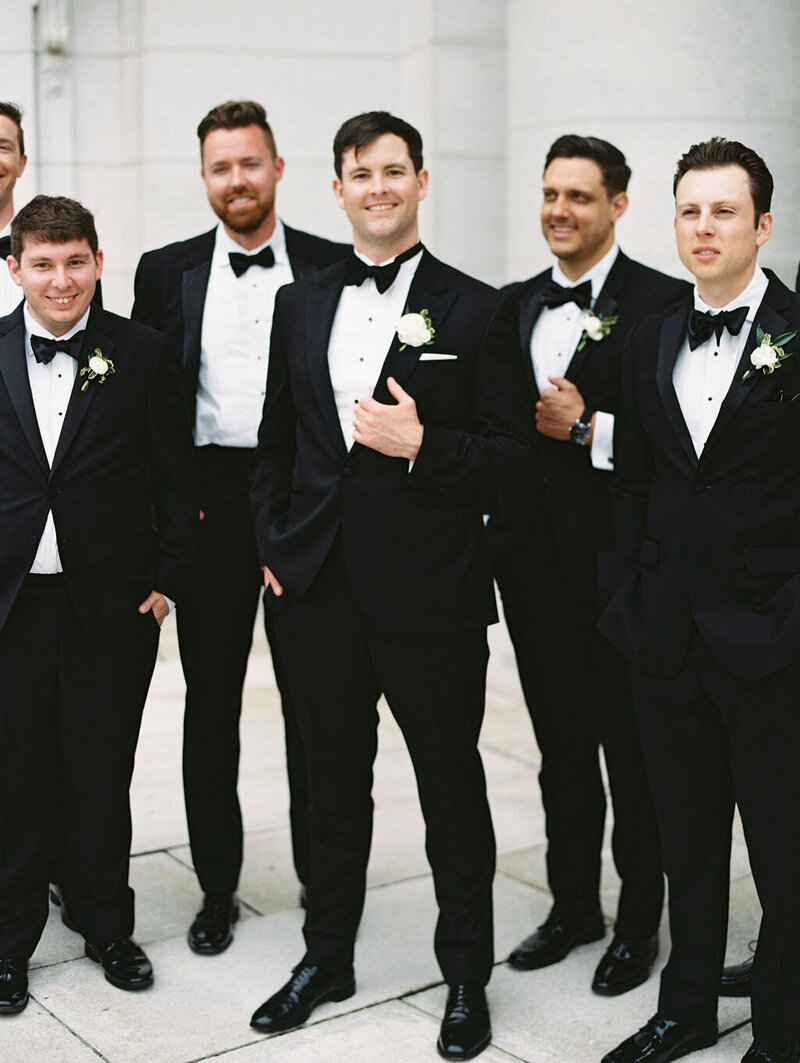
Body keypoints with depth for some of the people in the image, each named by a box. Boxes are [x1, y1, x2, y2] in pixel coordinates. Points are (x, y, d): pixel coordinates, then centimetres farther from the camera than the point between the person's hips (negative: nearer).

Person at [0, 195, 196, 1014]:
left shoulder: (143, 355, -1)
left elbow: (174, 478, 2)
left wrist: (169, 579, -2)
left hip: (111, 607, 0)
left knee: (102, 778, 12)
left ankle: (106, 925, 30)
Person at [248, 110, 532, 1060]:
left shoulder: (478, 311, -2)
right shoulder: (300, 304, 10)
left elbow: (505, 458, -5)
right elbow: (276, 441, 15)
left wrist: (420, 445, -20)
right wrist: (272, 548, 7)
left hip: (430, 591, -3)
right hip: (318, 588, 4)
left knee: (451, 785, 8)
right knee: (333, 781, 16)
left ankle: (466, 975, 26)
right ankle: (326, 957, 35)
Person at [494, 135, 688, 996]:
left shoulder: (662, 303, -8)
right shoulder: (517, 305, 12)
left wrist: (589, 428, -18)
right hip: (535, 561, 6)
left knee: (633, 753, 7)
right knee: (560, 748, 16)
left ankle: (639, 923, 22)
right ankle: (573, 906, 31)